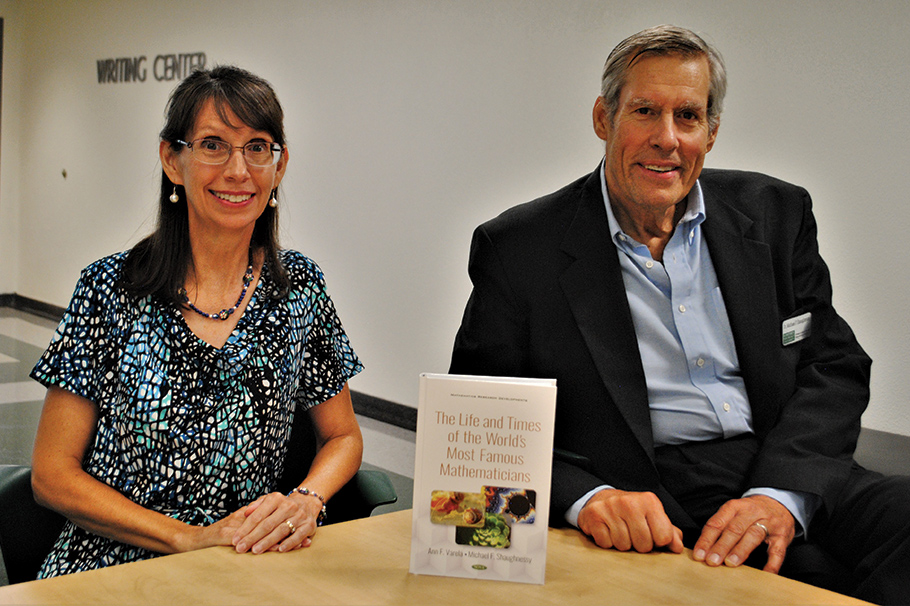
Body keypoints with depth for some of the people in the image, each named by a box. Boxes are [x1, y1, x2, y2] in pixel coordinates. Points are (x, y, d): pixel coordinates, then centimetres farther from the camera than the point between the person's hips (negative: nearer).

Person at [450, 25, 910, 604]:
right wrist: (585, 496, -21)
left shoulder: (775, 213, 11)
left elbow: (834, 367, 7)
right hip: (643, 499, -4)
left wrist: (780, 491, -11)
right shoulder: (517, 248, 1)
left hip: (782, 472, 5)